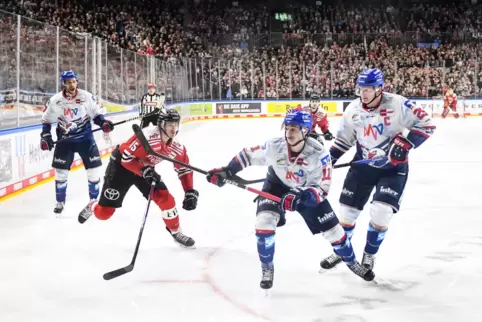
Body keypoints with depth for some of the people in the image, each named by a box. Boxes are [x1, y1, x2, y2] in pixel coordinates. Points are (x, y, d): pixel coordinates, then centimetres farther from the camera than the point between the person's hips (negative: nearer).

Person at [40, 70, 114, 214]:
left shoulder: (86, 97, -10)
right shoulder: (55, 101, -8)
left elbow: (95, 114, 1)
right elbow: (46, 119, 5)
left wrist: (103, 123, -16)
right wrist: (45, 136, -2)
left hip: (85, 137, 0)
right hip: (65, 139, 0)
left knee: (93, 168, -2)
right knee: (61, 170, 2)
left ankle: (94, 199, 14)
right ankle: (60, 202, 18)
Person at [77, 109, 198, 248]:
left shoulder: (177, 147, -14)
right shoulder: (147, 135, -35)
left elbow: (185, 170, -1)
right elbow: (126, 157, -29)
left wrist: (190, 192, -9)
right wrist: (144, 170, -40)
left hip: (146, 169, 5)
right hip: (121, 166, -5)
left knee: (166, 199, -11)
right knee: (104, 213, -2)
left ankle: (176, 232, 10)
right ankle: (91, 208, 36)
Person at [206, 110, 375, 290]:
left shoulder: (318, 154, -32)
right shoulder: (275, 147, -28)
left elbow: (322, 188, -31)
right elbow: (248, 155, -12)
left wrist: (300, 197, -47)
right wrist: (227, 171, -20)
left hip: (308, 190, 0)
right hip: (276, 186, 0)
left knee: (332, 229, 3)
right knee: (264, 222, -24)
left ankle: (352, 262, 34)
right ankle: (267, 269, 0)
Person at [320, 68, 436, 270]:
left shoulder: (397, 104, -19)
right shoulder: (353, 109, -4)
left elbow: (425, 124, -16)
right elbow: (344, 138, 9)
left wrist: (404, 144, -26)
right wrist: (329, 159, 0)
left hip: (393, 166, -4)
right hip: (363, 164, 4)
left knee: (380, 212, -14)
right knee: (347, 210, 6)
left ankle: (369, 255, 10)